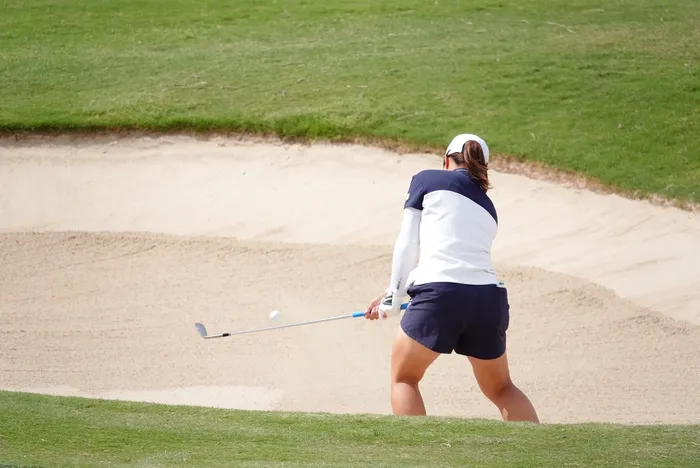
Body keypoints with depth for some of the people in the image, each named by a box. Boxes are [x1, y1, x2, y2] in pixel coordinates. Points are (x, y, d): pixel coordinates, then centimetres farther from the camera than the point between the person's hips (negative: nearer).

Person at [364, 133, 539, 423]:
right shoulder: (487, 208, 28)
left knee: (404, 377, 16)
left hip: (440, 294, -5)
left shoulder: (427, 180, 13)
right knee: (500, 388, 24)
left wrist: (393, 296, 15)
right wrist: (395, 292, 33)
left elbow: (407, 245, 7)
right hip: (489, 298, 5)